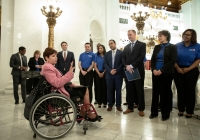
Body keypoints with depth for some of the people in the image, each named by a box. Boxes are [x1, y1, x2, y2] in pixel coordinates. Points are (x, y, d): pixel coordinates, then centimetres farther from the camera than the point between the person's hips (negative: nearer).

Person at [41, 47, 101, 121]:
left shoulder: (49, 67, 15)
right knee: (85, 90, -6)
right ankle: (89, 114, 9)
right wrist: (69, 73, -28)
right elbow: (57, 83, -29)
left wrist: (70, 84, 8)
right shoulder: (48, 68, -19)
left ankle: (82, 114, 13)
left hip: (61, 88, 11)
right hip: (60, 93, -11)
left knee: (84, 89, 8)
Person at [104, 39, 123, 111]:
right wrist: (110, 70, -11)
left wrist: (116, 70, -14)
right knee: (109, 90, 5)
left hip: (118, 74, -2)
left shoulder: (121, 52, 4)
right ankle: (110, 105, 16)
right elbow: (105, 64, 5)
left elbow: (122, 63, -4)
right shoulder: (107, 54, 13)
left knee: (118, 90, 4)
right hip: (109, 74, 2)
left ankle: (118, 105, 15)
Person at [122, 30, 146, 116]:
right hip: (128, 71, 5)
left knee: (139, 91, 4)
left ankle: (141, 109, 15)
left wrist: (131, 66, -17)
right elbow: (123, 58, 9)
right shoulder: (126, 47, 17)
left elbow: (141, 57, -12)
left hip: (138, 71, -4)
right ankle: (130, 107, 20)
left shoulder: (142, 45, 1)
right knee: (129, 90, 9)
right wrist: (127, 66, -10)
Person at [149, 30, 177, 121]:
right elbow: (152, 60, 8)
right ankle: (154, 112, 18)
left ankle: (165, 114, 17)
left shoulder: (172, 47, 0)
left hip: (166, 74, -4)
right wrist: (153, 69, -10)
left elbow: (173, 61, -10)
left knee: (165, 93, 4)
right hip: (155, 73, 4)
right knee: (155, 92, 6)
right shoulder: (157, 47, 12)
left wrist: (161, 70, -17)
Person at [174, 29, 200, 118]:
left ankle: (189, 111, 19)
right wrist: (177, 68, -12)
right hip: (178, 71, 1)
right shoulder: (177, 46, 4)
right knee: (180, 91, 8)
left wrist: (188, 69, -14)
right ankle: (181, 109, 21)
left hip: (191, 71, -1)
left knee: (190, 91, 7)